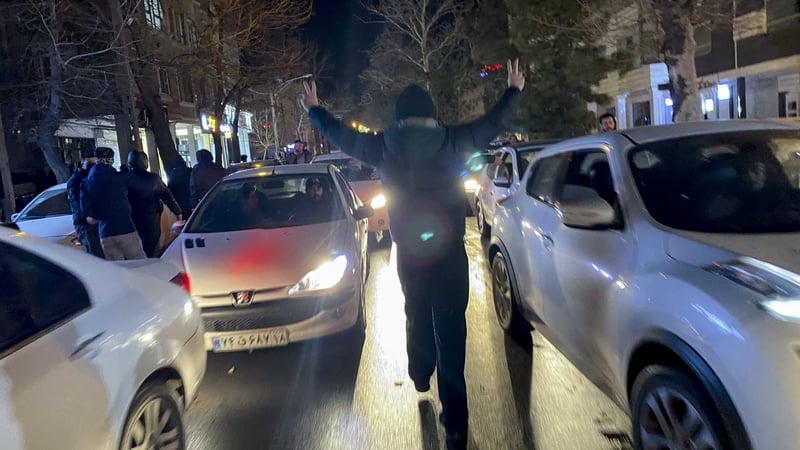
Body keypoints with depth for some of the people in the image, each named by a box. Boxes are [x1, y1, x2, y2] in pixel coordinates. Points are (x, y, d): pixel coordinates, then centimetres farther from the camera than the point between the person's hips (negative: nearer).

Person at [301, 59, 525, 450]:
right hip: (448, 251, -2)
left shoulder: (382, 147, -4)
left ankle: (420, 377, 48)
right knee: (450, 329, -1)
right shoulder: (452, 141, -6)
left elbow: (338, 133, 12)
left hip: (408, 252, 2)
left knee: (416, 315, 25)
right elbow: (495, 121, 9)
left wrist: (313, 109, 31)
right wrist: (514, 90, 27)